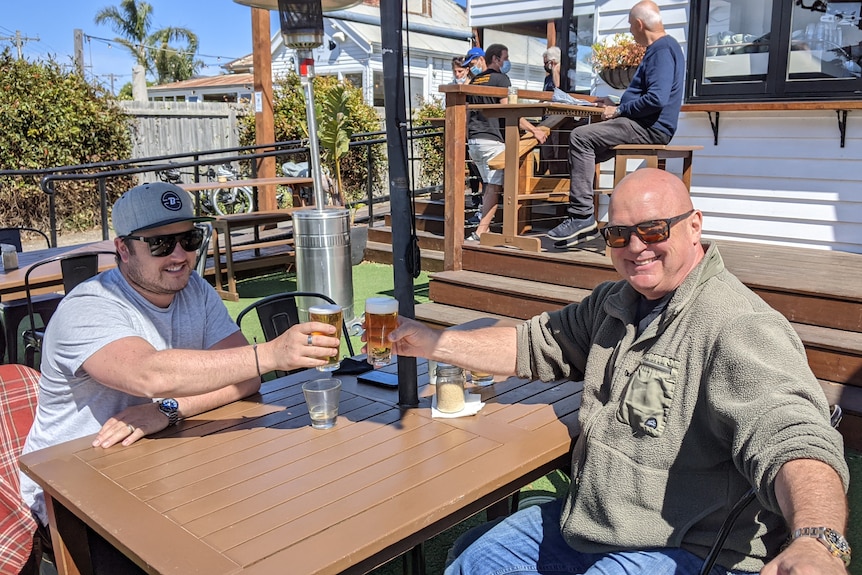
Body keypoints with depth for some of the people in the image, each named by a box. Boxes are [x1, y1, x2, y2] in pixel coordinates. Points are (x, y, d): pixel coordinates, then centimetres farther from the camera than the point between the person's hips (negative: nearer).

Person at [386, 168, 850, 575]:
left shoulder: (741, 328, -22)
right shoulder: (613, 303, 7)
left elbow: (792, 438, -35)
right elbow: (533, 346, 15)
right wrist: (433, 343, 10)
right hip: (585, 524, 8)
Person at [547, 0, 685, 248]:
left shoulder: (663, 48, -13)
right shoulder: (659, 48, 21)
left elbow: (656, 99, -25)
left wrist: (619, 111, -14)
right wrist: (616, 105, 22)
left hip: (650, 128, -11)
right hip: (645, 125, 11)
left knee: (581, 136, -20)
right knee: (585, 148, 9)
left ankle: (582, 216, -22)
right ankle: (583, 219, 3)